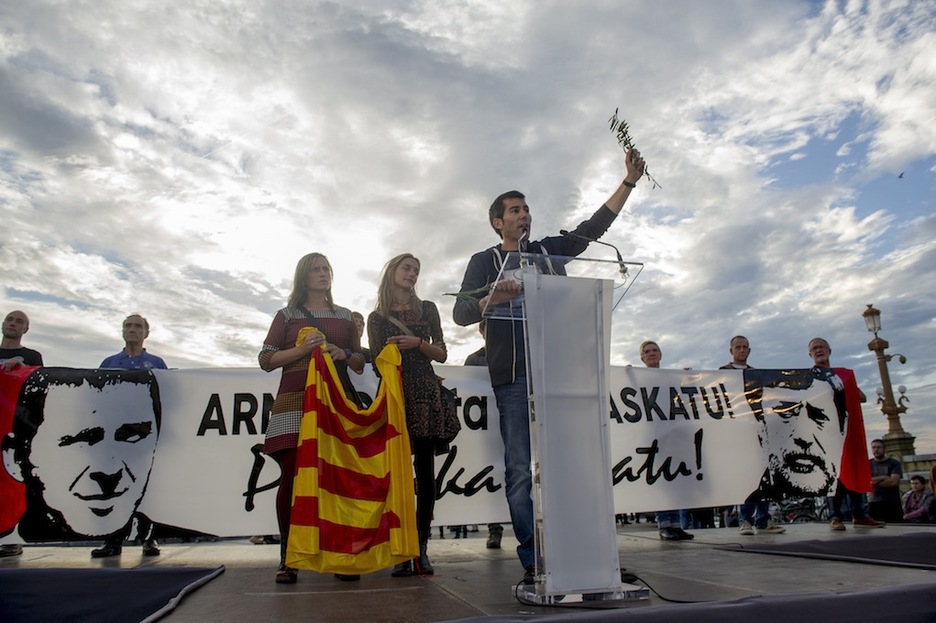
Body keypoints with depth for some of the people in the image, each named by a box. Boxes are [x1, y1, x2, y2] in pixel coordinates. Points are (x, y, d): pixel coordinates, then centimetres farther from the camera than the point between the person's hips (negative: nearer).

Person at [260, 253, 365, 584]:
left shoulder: (344, 316, 20)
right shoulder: (287, 315, 14)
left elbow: (360, 363, 20)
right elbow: (266, 360, 6)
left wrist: (344, 354, -3)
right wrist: (302, 349, -9)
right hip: (295, 402, -1)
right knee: (292, 476, -6)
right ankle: (288, 557, 2)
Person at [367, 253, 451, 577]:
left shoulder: (427, 308, 15)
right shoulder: (377, 317, 14)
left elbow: (442, 354, 10)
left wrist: (417, 343, -7)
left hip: (425, 395, 1)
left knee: (425, 471, -3)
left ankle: (421, 549, 2)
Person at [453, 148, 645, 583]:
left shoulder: (548, 251, 23)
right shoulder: (484, 261, 11)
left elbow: (592, 228, 19)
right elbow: (461, 313, -2)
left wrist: (629, 181, 14)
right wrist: (493, 298, -24)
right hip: (514, 375, -3)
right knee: (521, 470, -5)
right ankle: (533, 562, 0)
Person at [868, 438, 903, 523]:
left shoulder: (894, 463, 5)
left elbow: (894, 481, -9)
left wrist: (875, 481, -2)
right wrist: (883, 478, -8)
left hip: (892, 504, -1)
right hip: (874, 504, 1)